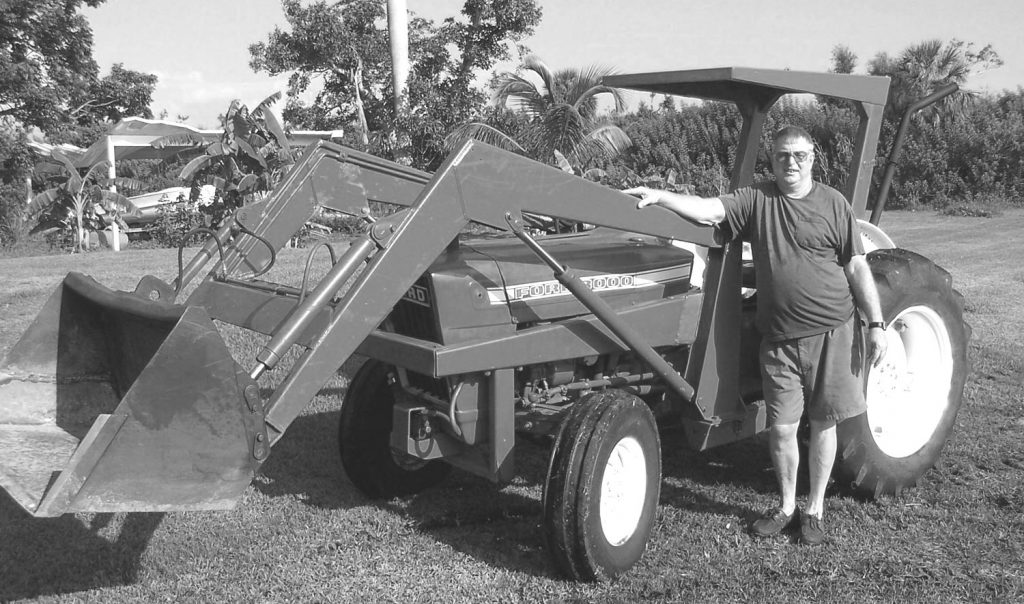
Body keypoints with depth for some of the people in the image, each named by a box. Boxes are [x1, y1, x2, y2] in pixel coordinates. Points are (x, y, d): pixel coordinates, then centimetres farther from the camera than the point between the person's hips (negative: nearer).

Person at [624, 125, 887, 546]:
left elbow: (857, 267, 2)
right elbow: (709, 211, -12)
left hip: (832, 332, -1)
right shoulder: (756, 200, 2)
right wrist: (658, 196, -27)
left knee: (822, 423, 8)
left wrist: (876, 324, -2)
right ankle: (785, 507, 26)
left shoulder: (833, 204, 1)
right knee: (781, 427, 5)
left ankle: (815, 510, 24)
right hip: (779, 338, 1)